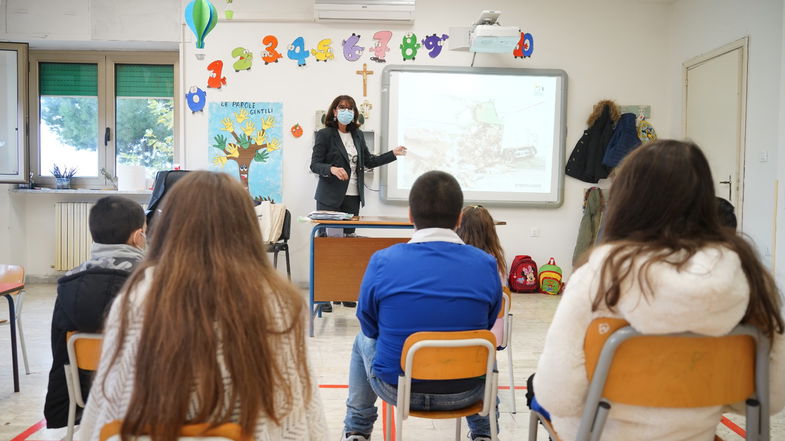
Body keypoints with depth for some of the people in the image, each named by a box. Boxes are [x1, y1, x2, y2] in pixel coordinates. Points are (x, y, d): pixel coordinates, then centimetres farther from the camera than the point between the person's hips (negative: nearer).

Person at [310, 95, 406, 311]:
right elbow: (314, 164, -7)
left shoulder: (357, 135, 14)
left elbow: (369, 161, 20)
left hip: (352, 197, 5)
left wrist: (393, 154, 14)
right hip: (330, 198, -5)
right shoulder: (325, 134, -3)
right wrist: (332, 169, -25)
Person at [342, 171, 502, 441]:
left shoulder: (382, 261, -16)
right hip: (464, 393, 1)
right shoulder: (486, 264, -12)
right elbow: (488, 326, 3)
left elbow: (369, 326, -1)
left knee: (363, 340, 32)